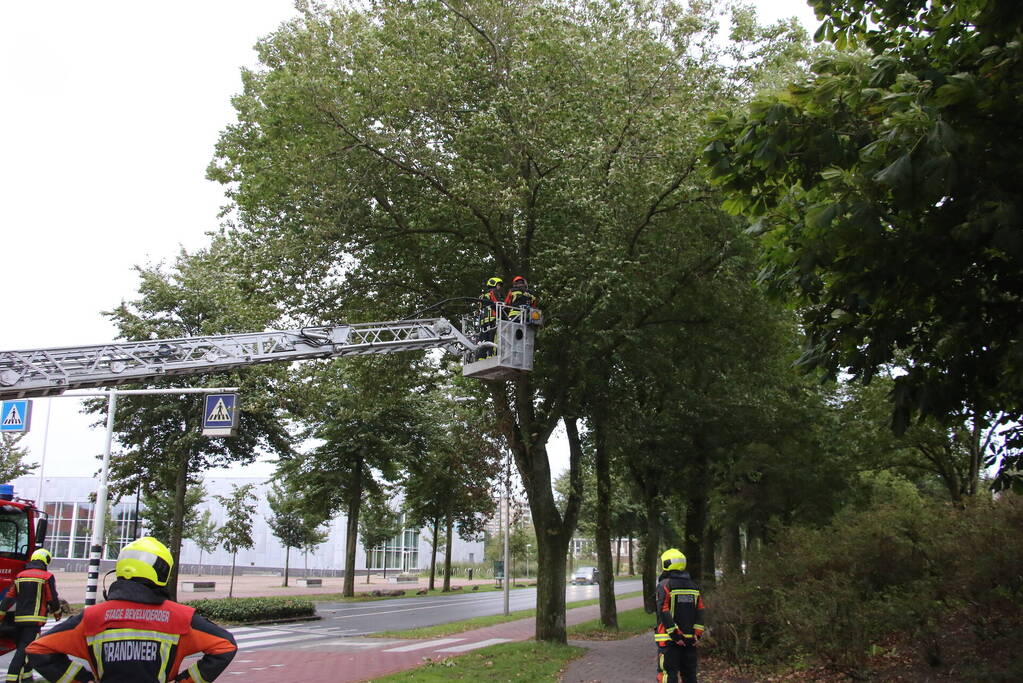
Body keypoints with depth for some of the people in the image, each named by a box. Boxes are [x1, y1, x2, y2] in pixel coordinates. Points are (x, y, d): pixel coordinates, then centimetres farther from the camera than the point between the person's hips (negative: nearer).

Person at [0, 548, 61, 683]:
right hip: (34, 620, -6)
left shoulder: (20, 576, 11)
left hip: (19, 619, 6)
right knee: (24, 649, -10)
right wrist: (57, 612, 15)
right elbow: (53, 598, -2)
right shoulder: (47, 577, -4)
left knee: (22, 647, 18)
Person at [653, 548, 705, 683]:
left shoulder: (664, 585, -9)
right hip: (690, 639, 6)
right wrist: (698, 634, 5)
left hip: (669, 640, -6)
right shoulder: (693, 586, 11)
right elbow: (700, 612, 7)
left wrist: (674, 634, -13)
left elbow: (664, 613, -16)